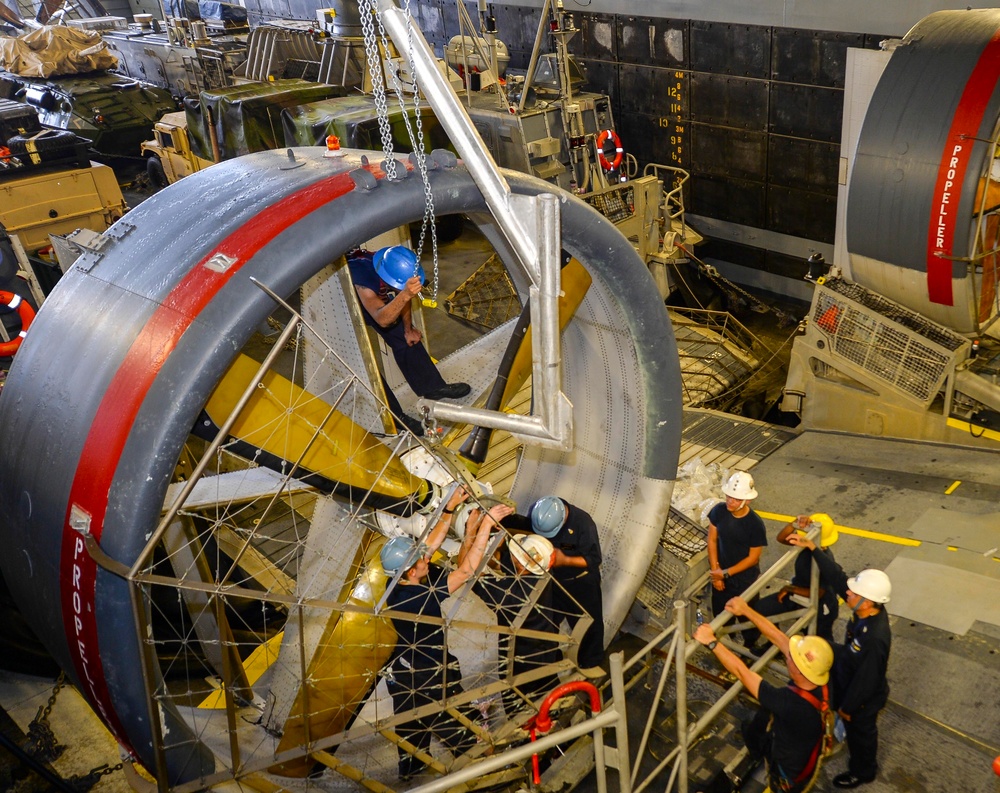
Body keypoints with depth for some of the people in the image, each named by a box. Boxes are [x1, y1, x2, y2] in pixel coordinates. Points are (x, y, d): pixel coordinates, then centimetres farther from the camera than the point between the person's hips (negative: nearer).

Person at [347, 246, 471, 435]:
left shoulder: (395, 270, -25)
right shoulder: (362, 278, -44)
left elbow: (403, 299, -4)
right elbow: (381, 319, -52)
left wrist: (408, 329, 3)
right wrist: (405, 294, -66)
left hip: (377, 300, 6)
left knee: (405, 339, 3)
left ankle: (433, 387, 17)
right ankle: (394, 417, -8)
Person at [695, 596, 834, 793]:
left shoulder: (790, 703, -42)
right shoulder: (822, 683, -24)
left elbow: (741, 672, -34)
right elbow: (778, 637, -16)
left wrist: (711, 642, -26)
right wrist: (746, 611, -14)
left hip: (791, 777, -6)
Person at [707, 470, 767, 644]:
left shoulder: (755, 524, -26)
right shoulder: (719, 511, -16)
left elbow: (753, 558, -17)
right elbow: (712, 540, -5)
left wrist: (726, 573, -16)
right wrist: (715, 572, -8)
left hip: (744, 578, -4)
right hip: (720, 574, 4)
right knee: (720, 615, 21)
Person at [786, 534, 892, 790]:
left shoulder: (875, 638, -46)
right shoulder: (868, 610, -24)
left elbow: (866, 680, -33)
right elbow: (837, 577, -16)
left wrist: (848, 707, -17)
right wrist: (811, 547, -20)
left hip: (864, 697, -8)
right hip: (850, 677, 8)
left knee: (859, 731, 20)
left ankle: (863, 772, 51)